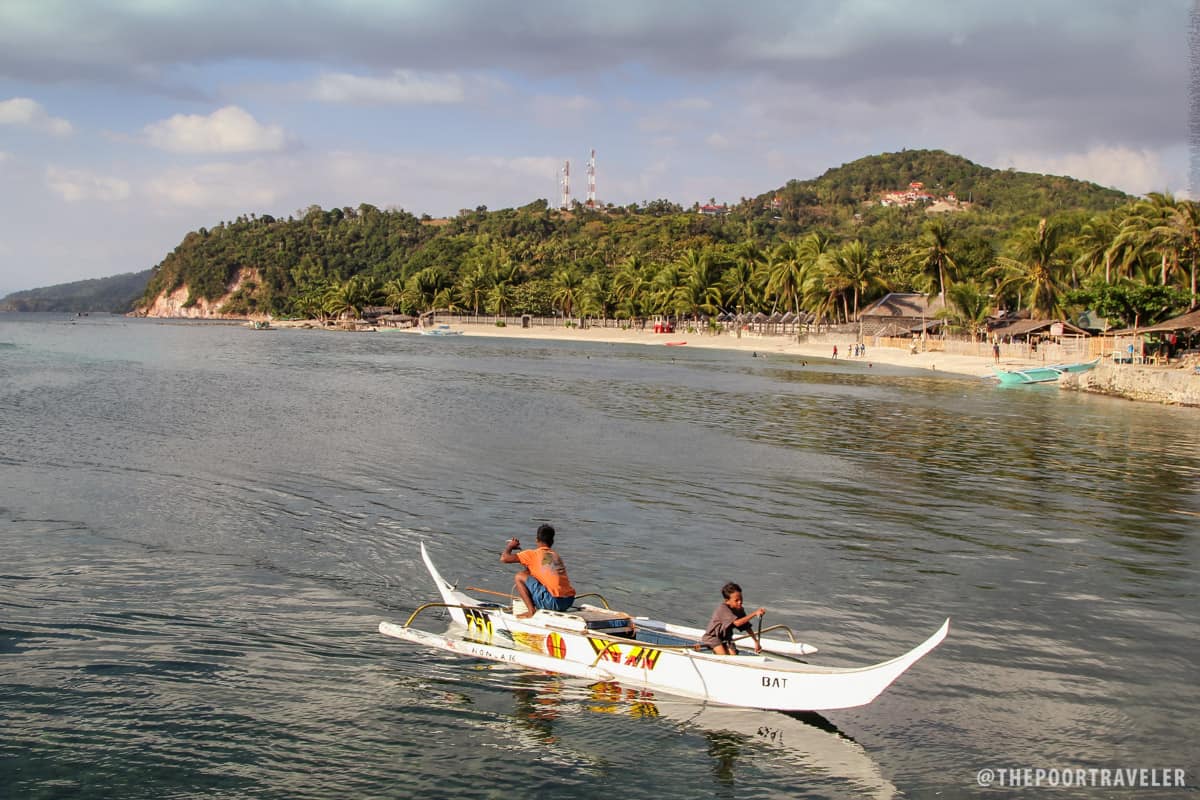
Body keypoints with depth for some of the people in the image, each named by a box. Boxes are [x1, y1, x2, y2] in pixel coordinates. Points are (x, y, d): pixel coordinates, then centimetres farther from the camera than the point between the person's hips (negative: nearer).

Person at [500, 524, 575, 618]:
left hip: (554, 601, -7)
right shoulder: (556, 555, 20)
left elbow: (504, 558, -3)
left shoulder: (533, 554, 0)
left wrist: (509, 546, 17)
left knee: (519, 577, 4)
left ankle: (531, 611, -4)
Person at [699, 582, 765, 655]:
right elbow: (737, 623, -40)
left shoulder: (739, 610, -5)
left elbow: (747, 627, 0)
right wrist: (754, 613, -43)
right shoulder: (723, 609, -29)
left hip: (726, 637, 7)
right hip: (712, 636, -7)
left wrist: (756, 642, -3)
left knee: (733, 655, -10)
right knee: (724, 657, -24)